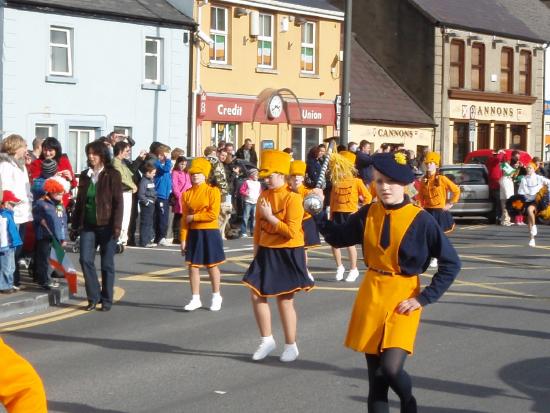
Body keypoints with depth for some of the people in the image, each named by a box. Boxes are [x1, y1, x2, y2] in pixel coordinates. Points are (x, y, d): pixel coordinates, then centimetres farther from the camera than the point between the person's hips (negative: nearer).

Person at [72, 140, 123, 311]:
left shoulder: (112, 175, -5)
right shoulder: (85, 175, 10)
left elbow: (118, 202, -8)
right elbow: (79, 200, 15)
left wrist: (117, 225, -15)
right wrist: (75, 223, 11)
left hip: (106, 225, -4)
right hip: (88, 225, 4)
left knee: (107, 264, 4)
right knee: (85, 259, -7)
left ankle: (106, 300, 14)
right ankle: (93, 297, 6)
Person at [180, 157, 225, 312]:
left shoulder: (213, 191, -7)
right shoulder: (187, 194, 5)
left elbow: (213, 214, -15)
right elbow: (184, 218, 3)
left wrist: (193, 217, -12)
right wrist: (183, 239, -2)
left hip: (209, 233, -4)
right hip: (193, 233, 4)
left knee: (212, 265, 6)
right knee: (193, 265, 3)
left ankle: (216, 297, 20)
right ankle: (195, 299, 11)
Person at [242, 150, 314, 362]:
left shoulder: (293, 198, -15)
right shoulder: (263, 196, 6)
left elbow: (292, 231, -22)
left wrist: (269, 216, -20)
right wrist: (257, 251, 12)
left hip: (287, 255, -6)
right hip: (266, 253, 6)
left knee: (285, 300, 1)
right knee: (256, 294, 1)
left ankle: (291, 346, 15)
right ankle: (267, 339, 17)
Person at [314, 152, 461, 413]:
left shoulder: (421, 220, -11)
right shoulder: (367, 214, 0)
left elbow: (451, 264, -8)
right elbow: (338, 238, 14)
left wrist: (424, 298, -12)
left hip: (403, 299, -4)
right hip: (371, 296, 4)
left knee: (390, 368, -18)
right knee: (375, 378, 6)